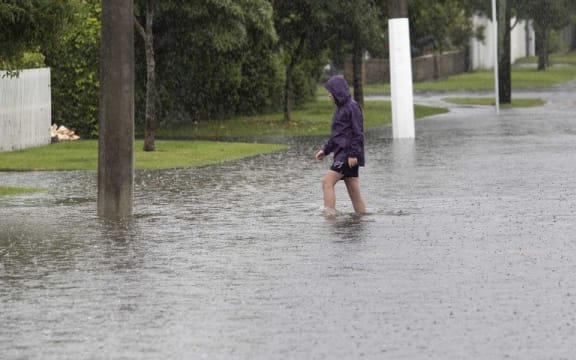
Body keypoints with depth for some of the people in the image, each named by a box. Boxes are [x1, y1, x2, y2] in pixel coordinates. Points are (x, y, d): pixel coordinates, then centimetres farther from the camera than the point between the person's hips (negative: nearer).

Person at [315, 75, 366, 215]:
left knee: (327, 182, -17)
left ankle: (330, 213, -23)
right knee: (354, 192, 7)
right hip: (341, 153, 9)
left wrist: (353, 154, -20)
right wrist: (325, 150, 17)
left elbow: (358, 133, -14)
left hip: (348, 155, -9)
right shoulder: (341, 108, 20)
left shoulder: (352, 107, -9)